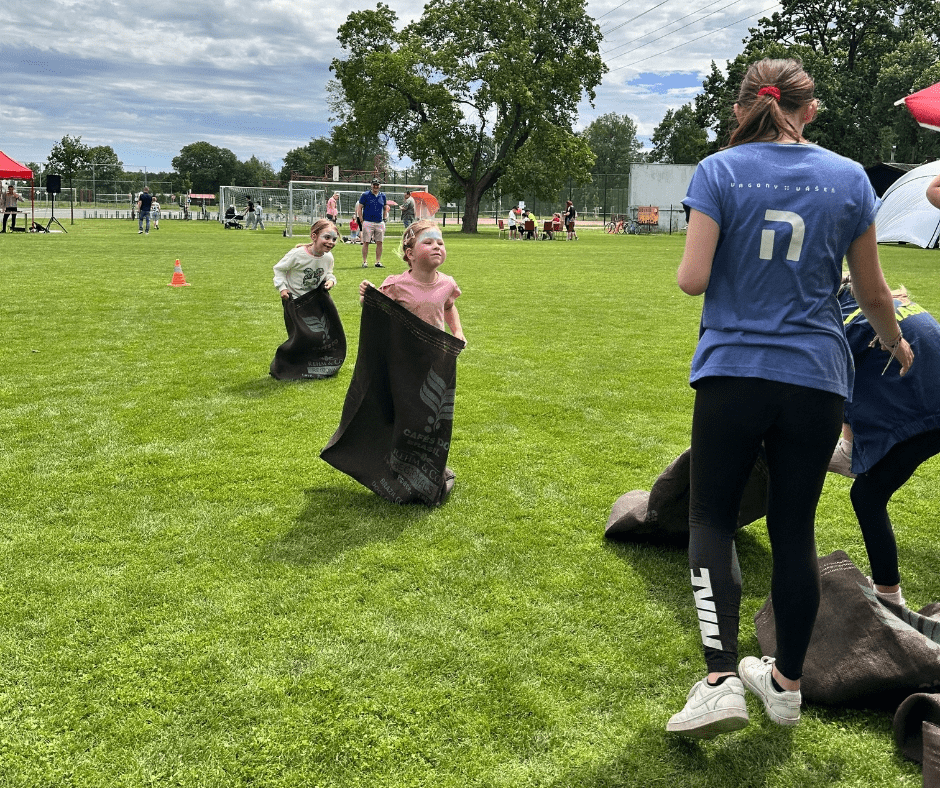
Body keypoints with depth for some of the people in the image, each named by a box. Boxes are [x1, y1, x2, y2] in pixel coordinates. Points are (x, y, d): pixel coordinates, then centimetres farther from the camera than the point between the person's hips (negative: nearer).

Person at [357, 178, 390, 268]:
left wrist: (384, 219, 11)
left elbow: (385, 209, 22)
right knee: (366, 242, -3)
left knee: (379, 242, 3)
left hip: (380, 223, 4)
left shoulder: (383, 196, 11)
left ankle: (378, 262, 9)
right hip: (368, 222, -4)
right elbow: (359, 208, 0)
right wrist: (362, 221, -6)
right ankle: (365, 262, 2)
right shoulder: (365, 195, -1)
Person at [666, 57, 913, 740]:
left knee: (711, 519, 9)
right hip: (817, 378, 3)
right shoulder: (849, 179, 5)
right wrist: (897, 344, 29)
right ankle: (786, 683, 26)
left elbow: (692, 279, -10)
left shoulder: (718, 172, -3)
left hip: (734, 373, -2)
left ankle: (722, 680, -5)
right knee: (794, 530, 12)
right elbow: (873, 294, 10)